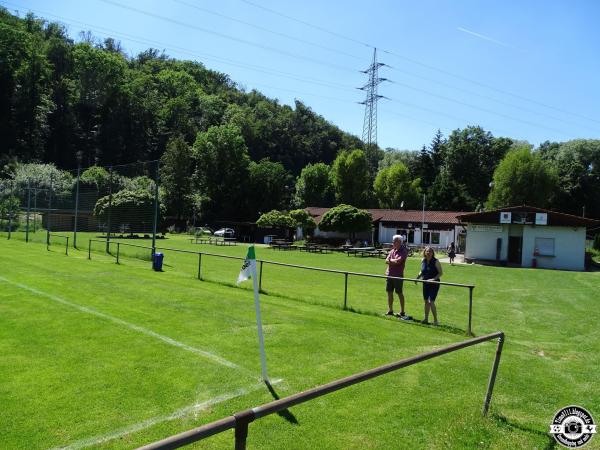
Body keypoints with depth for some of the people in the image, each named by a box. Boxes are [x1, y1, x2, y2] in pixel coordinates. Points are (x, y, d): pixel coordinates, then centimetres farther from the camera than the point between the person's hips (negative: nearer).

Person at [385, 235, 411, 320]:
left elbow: (398, 261, -20)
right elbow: (387, 261, 4)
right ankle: (390, 310, 21)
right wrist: (394, 261, -13)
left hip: (398, 275, -7)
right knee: (389, 292, 10)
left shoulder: (403, 251, -7)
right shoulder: (392, 250, 13)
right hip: (389, 274, 7)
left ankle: (402, 312, 8)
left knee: (399, 293, 0)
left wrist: (391, 260, -3)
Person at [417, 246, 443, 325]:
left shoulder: (436, 261, -12)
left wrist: (434, 279, -23)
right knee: (426, 301, 12)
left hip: (434, 284, -5)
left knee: (431, 302, -12)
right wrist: (418, 277, 2)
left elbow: (440, 273, -9)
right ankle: (426, 319, 24)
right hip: (425, 284, 6)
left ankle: (435, 320, 1)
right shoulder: (423, 261, 3)